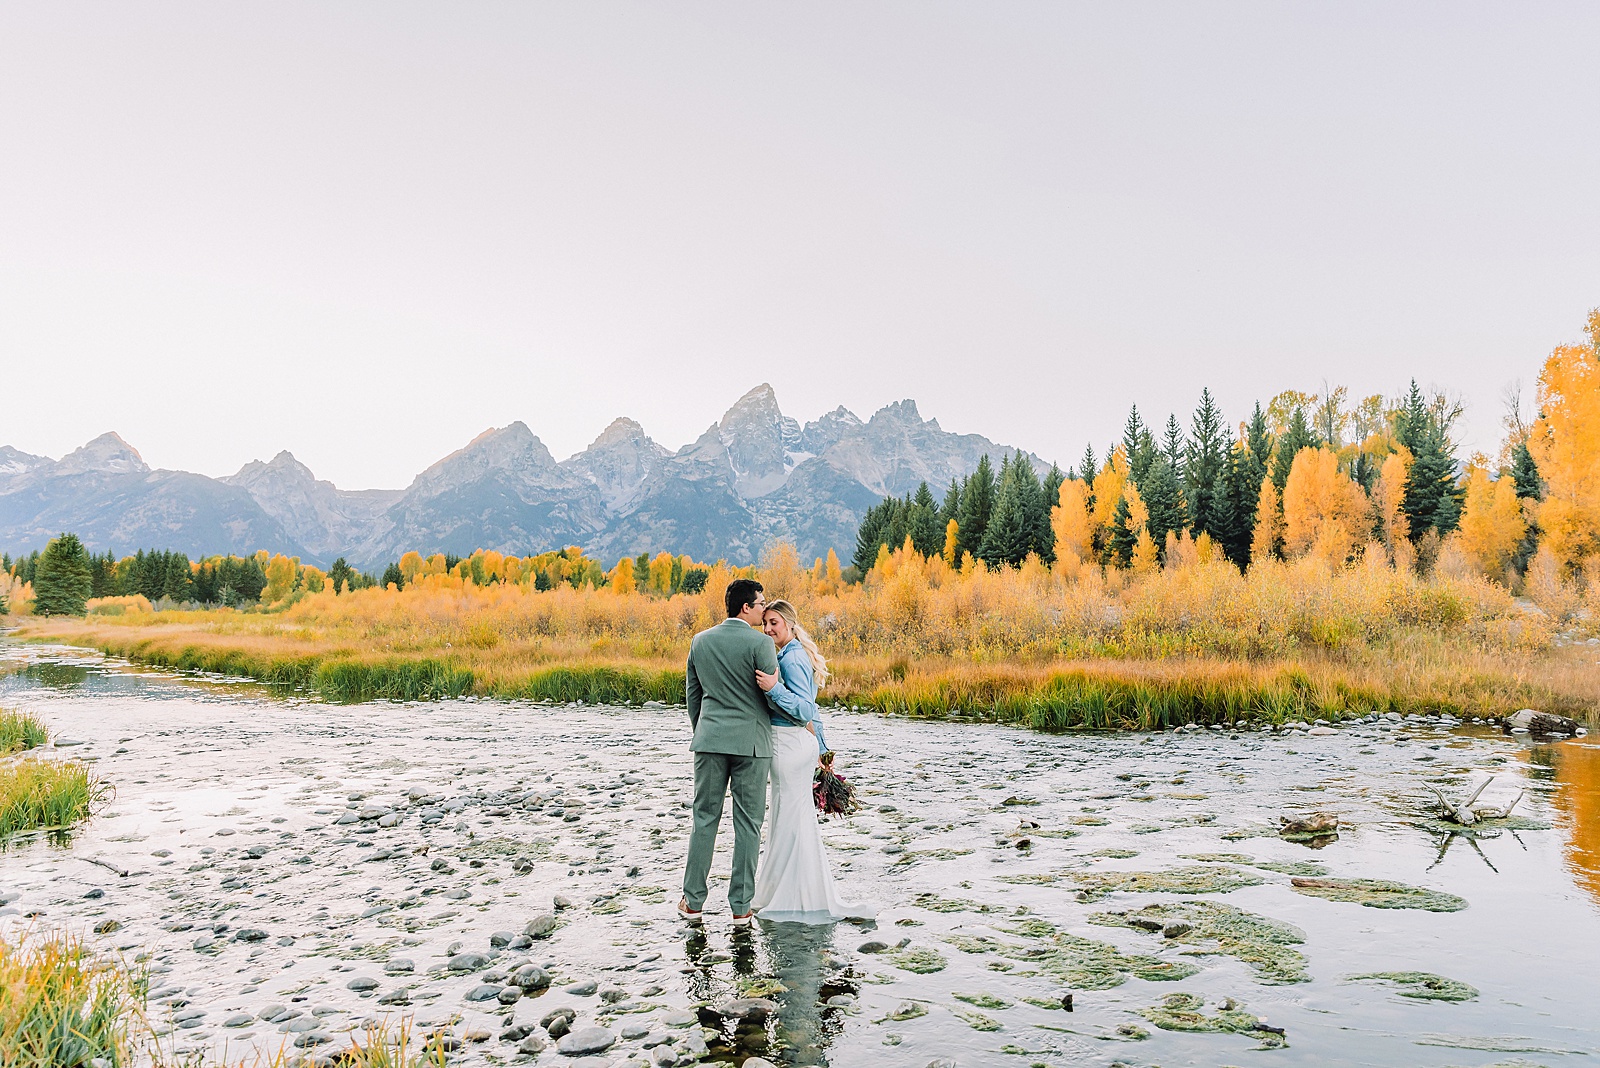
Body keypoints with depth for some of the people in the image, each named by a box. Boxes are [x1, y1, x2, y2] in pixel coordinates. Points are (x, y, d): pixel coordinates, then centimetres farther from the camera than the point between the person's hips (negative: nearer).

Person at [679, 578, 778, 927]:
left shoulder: (700, 641, 5)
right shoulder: (760, 643, -11)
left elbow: (692, 693, 13)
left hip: (710, 740, 4)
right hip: (751, 742, -4)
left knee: (705, 820, 11)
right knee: (747, 825, 5)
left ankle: (693, 901, 16)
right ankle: (740, 907, 10)